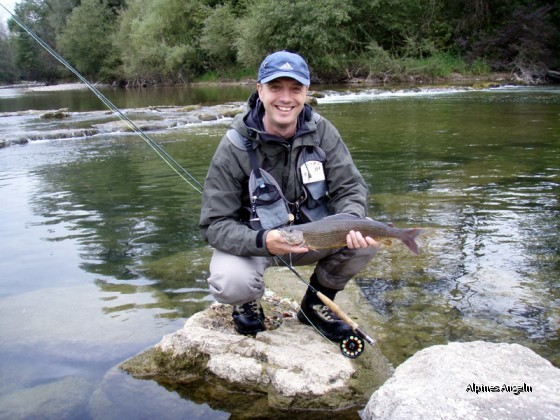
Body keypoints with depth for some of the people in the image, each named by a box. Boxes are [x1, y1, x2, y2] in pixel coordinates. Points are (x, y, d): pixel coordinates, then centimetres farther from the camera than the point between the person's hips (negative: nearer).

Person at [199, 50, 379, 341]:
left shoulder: (321, 131, -10)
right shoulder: (236, 146, -21)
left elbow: (349, 187, -9)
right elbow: (215, 224, -21)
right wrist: (263, 241, -40)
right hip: (250, 240, -3)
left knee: (366, 242, -20)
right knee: (230, 284, -34)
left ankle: (315, 304, 7)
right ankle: (247, 303, 8)